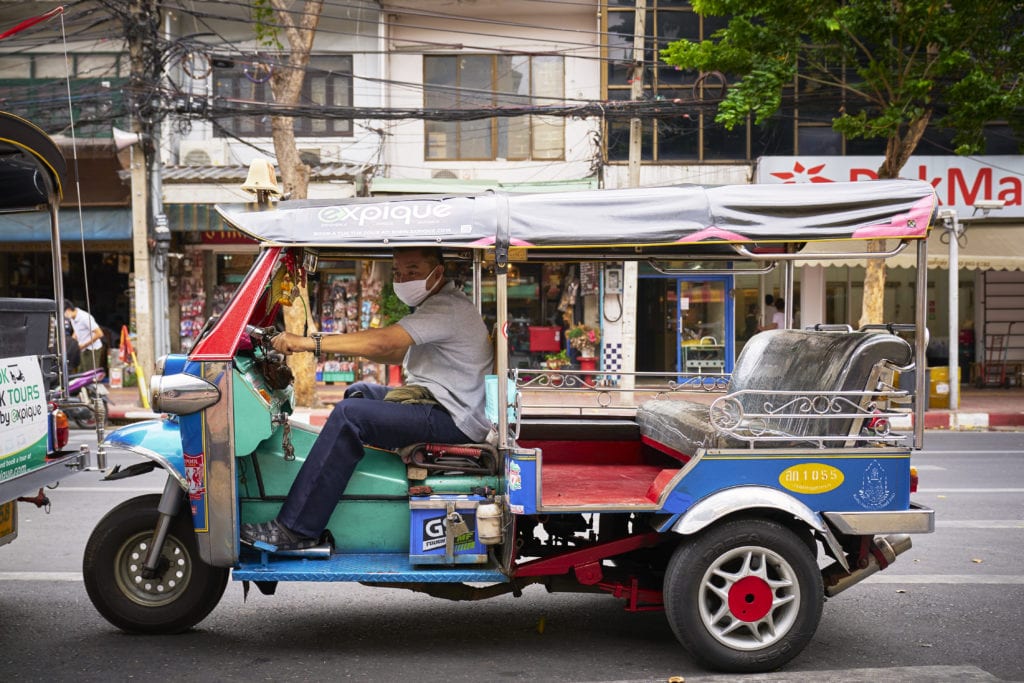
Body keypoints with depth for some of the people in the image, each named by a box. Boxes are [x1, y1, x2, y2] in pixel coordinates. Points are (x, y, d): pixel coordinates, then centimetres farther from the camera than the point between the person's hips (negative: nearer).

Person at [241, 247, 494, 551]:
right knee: (360, 391, 22)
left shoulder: (447, 308, -18)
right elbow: (400, 354, 19)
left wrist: (308, 342, -27)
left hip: (455, 420, -11)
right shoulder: (437, 304, 17)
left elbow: (383, 342, -28)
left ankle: (295, 529, -22)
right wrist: (347, 344, 3)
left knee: (349, 414, -22)